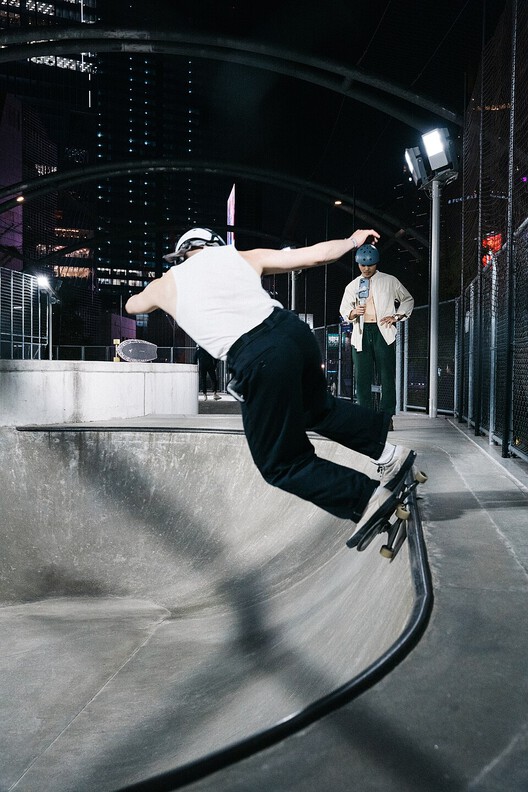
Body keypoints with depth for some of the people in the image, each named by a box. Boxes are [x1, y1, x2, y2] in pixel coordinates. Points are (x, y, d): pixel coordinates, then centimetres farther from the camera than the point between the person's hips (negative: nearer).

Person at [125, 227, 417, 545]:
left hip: (256, 359, -4)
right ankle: (388, 450, 30)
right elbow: (315, 255, 16)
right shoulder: (243, 256, 18)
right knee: (319, 406, 35)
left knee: (283, 465, 13)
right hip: (294, 329, 5)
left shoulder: (166, 285, 18)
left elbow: (133, 305, 42)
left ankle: (366, 498, 6)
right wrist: (354, 241, 35)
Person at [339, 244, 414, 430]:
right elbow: (343, 309, 20)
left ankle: (386, 417, -1)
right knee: (362, 377, -1)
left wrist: (396, 316, 0)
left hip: (383, 332, -2)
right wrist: (352, 313, -4)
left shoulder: (389, 281, 9)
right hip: (361, 333, 2)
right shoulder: (352, 286, 16)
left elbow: (408, 300, 17)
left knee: (387, 376, -5)